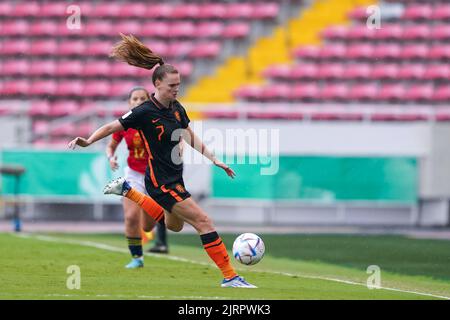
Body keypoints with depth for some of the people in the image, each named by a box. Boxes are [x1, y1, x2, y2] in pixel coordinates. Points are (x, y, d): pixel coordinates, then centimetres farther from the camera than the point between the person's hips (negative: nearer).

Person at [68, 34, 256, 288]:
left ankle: (126, 190, 38)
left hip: (176, 178, 9)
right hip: (162, 182, -9)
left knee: (174, 226, 31)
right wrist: (88, 141, -29)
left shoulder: (177, 108, 3)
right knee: (203, 221, -15)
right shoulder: (145, 112, -18)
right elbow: (112, 127, -14)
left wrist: (215, 160, 8)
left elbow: (192, 139, 14)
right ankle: (230, 277, -10)